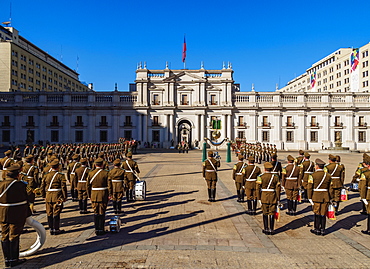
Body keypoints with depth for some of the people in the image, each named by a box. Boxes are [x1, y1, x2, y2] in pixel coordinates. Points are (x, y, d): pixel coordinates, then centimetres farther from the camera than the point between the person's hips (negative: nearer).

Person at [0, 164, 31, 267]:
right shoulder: (20, 185, -16)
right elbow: (25, 201, -9)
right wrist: (27, 214, 3)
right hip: (17, 215, -5)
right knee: (14, 237, 7)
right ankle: (13, 260, 16)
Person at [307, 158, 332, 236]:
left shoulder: (313, 175, -9)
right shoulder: (328, 175, 4)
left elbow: (309, 188, -12)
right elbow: (330, 188, 7)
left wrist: (310, 198, -5)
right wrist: (330, 198, 15)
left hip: (316, 197, -3)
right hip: (326, 197, 4)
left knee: (317, 214, 7)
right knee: (323, 214, 11)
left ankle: (317, 229, 13)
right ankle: (322, 230, 17)